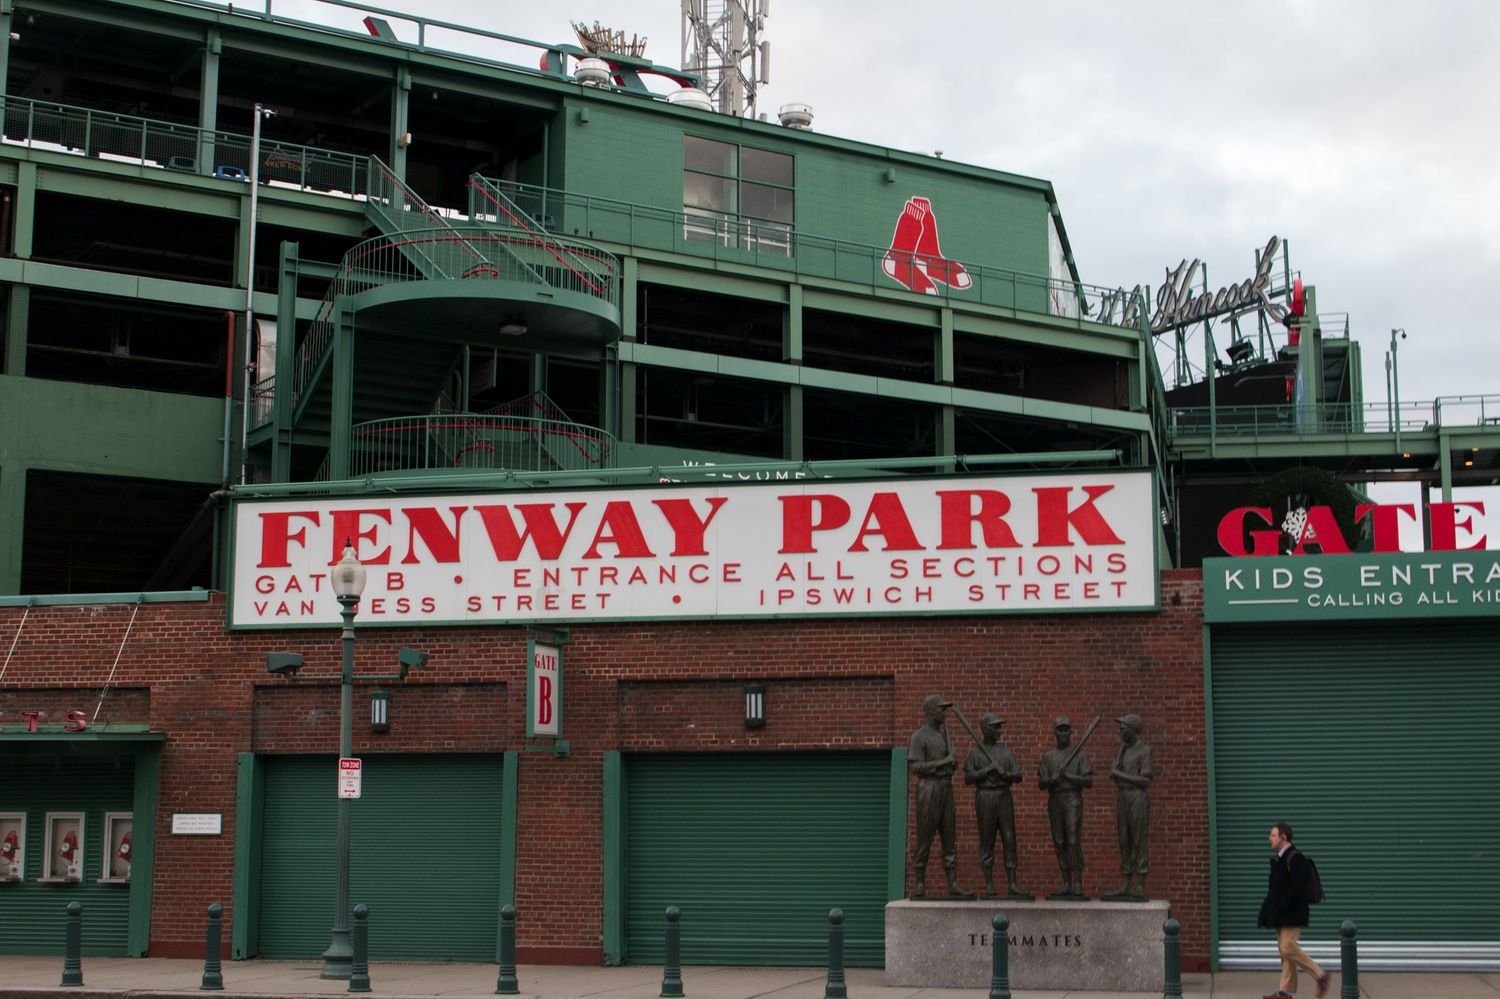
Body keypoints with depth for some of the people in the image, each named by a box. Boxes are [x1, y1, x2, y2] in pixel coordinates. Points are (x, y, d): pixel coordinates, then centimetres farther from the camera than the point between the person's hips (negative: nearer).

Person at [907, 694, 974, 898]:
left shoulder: (944, 735, 19)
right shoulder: (919, 736, -5)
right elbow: (915, 766, -13)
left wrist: (953, 765, 4)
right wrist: (942, 763, -17)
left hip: (946, 787, 7)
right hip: (928, 787, -7)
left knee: (949, 837, 3)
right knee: (924, 837, -5)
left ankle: (953, 886, 1)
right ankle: (920, 885, 0)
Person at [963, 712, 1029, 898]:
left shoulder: (1006, 751, 14)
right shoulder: (975, 752, 6)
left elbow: (1018, 777, 7)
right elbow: (967, 778, -3)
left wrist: (1005, 774, -14)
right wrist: (987, 769, -13)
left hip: (1004, 797, 3)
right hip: (985, 797, -3)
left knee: (1009, 840, -3)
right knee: (987, 842, -2)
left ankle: (1011, 885, -4)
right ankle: (989, 886, -1)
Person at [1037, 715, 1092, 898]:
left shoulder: (1079, 754, 5)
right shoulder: (1048, 756, 15)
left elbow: (1088, 781, -1)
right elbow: (1041, 784, 12)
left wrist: (1069, 776, -12)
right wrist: (1050, 780, -10)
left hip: (1073, 799, -4)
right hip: (1054, 801, 4)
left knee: (1073, 841, -12)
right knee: (1059, 842, 3)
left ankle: (1078, 884, -12)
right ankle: (1066, 884, 8)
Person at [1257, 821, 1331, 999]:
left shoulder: (1295, 858, -16)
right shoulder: (1279, 859, 15)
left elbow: (1297, 888, -22)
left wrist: (1283, 906, -21)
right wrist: (1271, 909, 12)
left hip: (1291, 914, -10)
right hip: (1280, 914, 10)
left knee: (1288, 948, -13)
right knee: (1283, 950, 9)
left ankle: (1320, 975, -1)